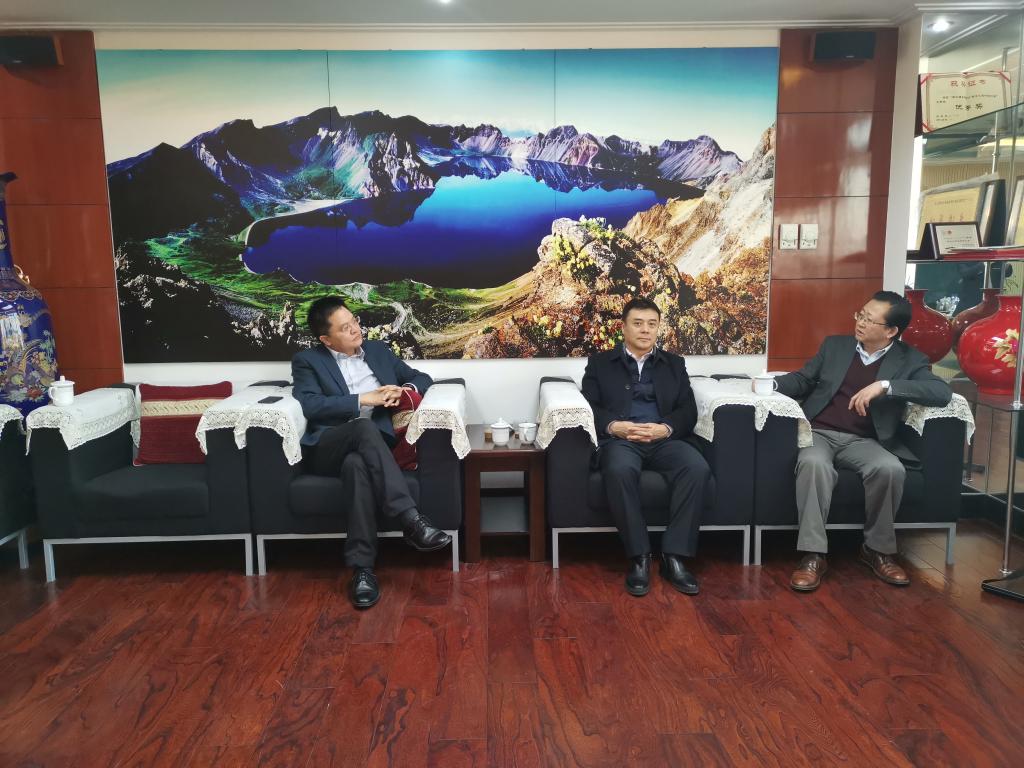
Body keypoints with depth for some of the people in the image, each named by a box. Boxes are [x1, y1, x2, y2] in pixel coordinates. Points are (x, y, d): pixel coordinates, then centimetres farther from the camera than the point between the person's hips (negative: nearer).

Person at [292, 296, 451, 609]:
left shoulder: (379, 351, 21)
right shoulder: (307, 361, 10)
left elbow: (422, 378, 23)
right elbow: (310, 406, -7)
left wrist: (405, 390, -1)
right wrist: (364, 399, -11)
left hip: (370, 444, 2)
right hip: (328, 448, -2)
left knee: (356, 464, -37)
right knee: (365, 426, -37)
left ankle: (362, 567, -38)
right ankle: (410, 520, -42)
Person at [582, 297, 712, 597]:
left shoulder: (674, 364, 23)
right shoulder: (600, 362, 18)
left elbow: (688, 411, 11)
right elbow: (588, 406, 5)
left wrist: (665, 428, -10)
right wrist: (614, 426, -14)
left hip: (665, 440, 2)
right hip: (620, 440, -2)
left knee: (698, 469, -31)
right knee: (620, 470, -38)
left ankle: (674, 555, -23)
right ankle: (638, 556, -25)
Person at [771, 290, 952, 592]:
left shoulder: (909, 360, 6)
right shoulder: (835, 345, 14)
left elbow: (942, 392, -11)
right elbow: (803, 380, 19)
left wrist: (885, 385, -22)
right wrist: (773, 384, -4)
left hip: (862, 441, 0)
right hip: (818, 433, 0)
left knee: (890, 468, -32)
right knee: (814, 463, -35)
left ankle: (878, 549, -7)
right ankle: (813, 555, -28)